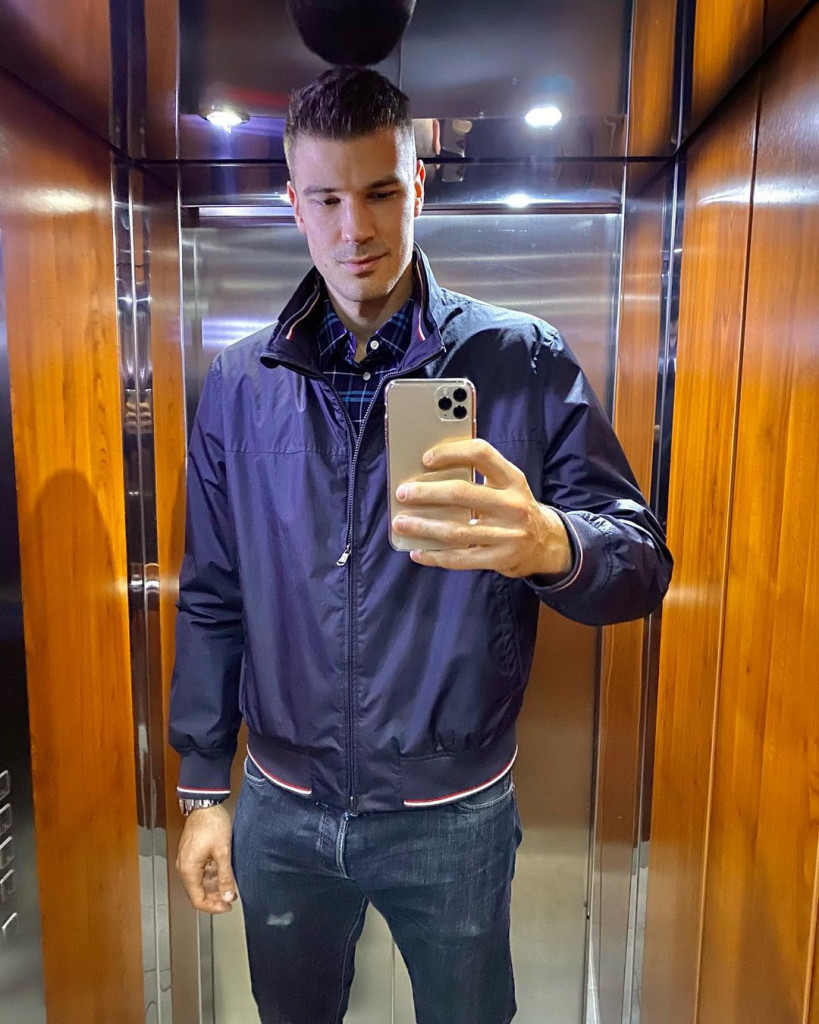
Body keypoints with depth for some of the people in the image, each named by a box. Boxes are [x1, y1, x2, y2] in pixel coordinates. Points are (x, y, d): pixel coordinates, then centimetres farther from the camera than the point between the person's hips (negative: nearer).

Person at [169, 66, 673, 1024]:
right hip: (281, 813, 3)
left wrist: (552, 545, -36)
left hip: (453, 816, -2)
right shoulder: (238, 385, -2)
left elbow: (643, 565, -12)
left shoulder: (522, 360, -11)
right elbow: (211, 601, 3)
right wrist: (202, 789, 5)